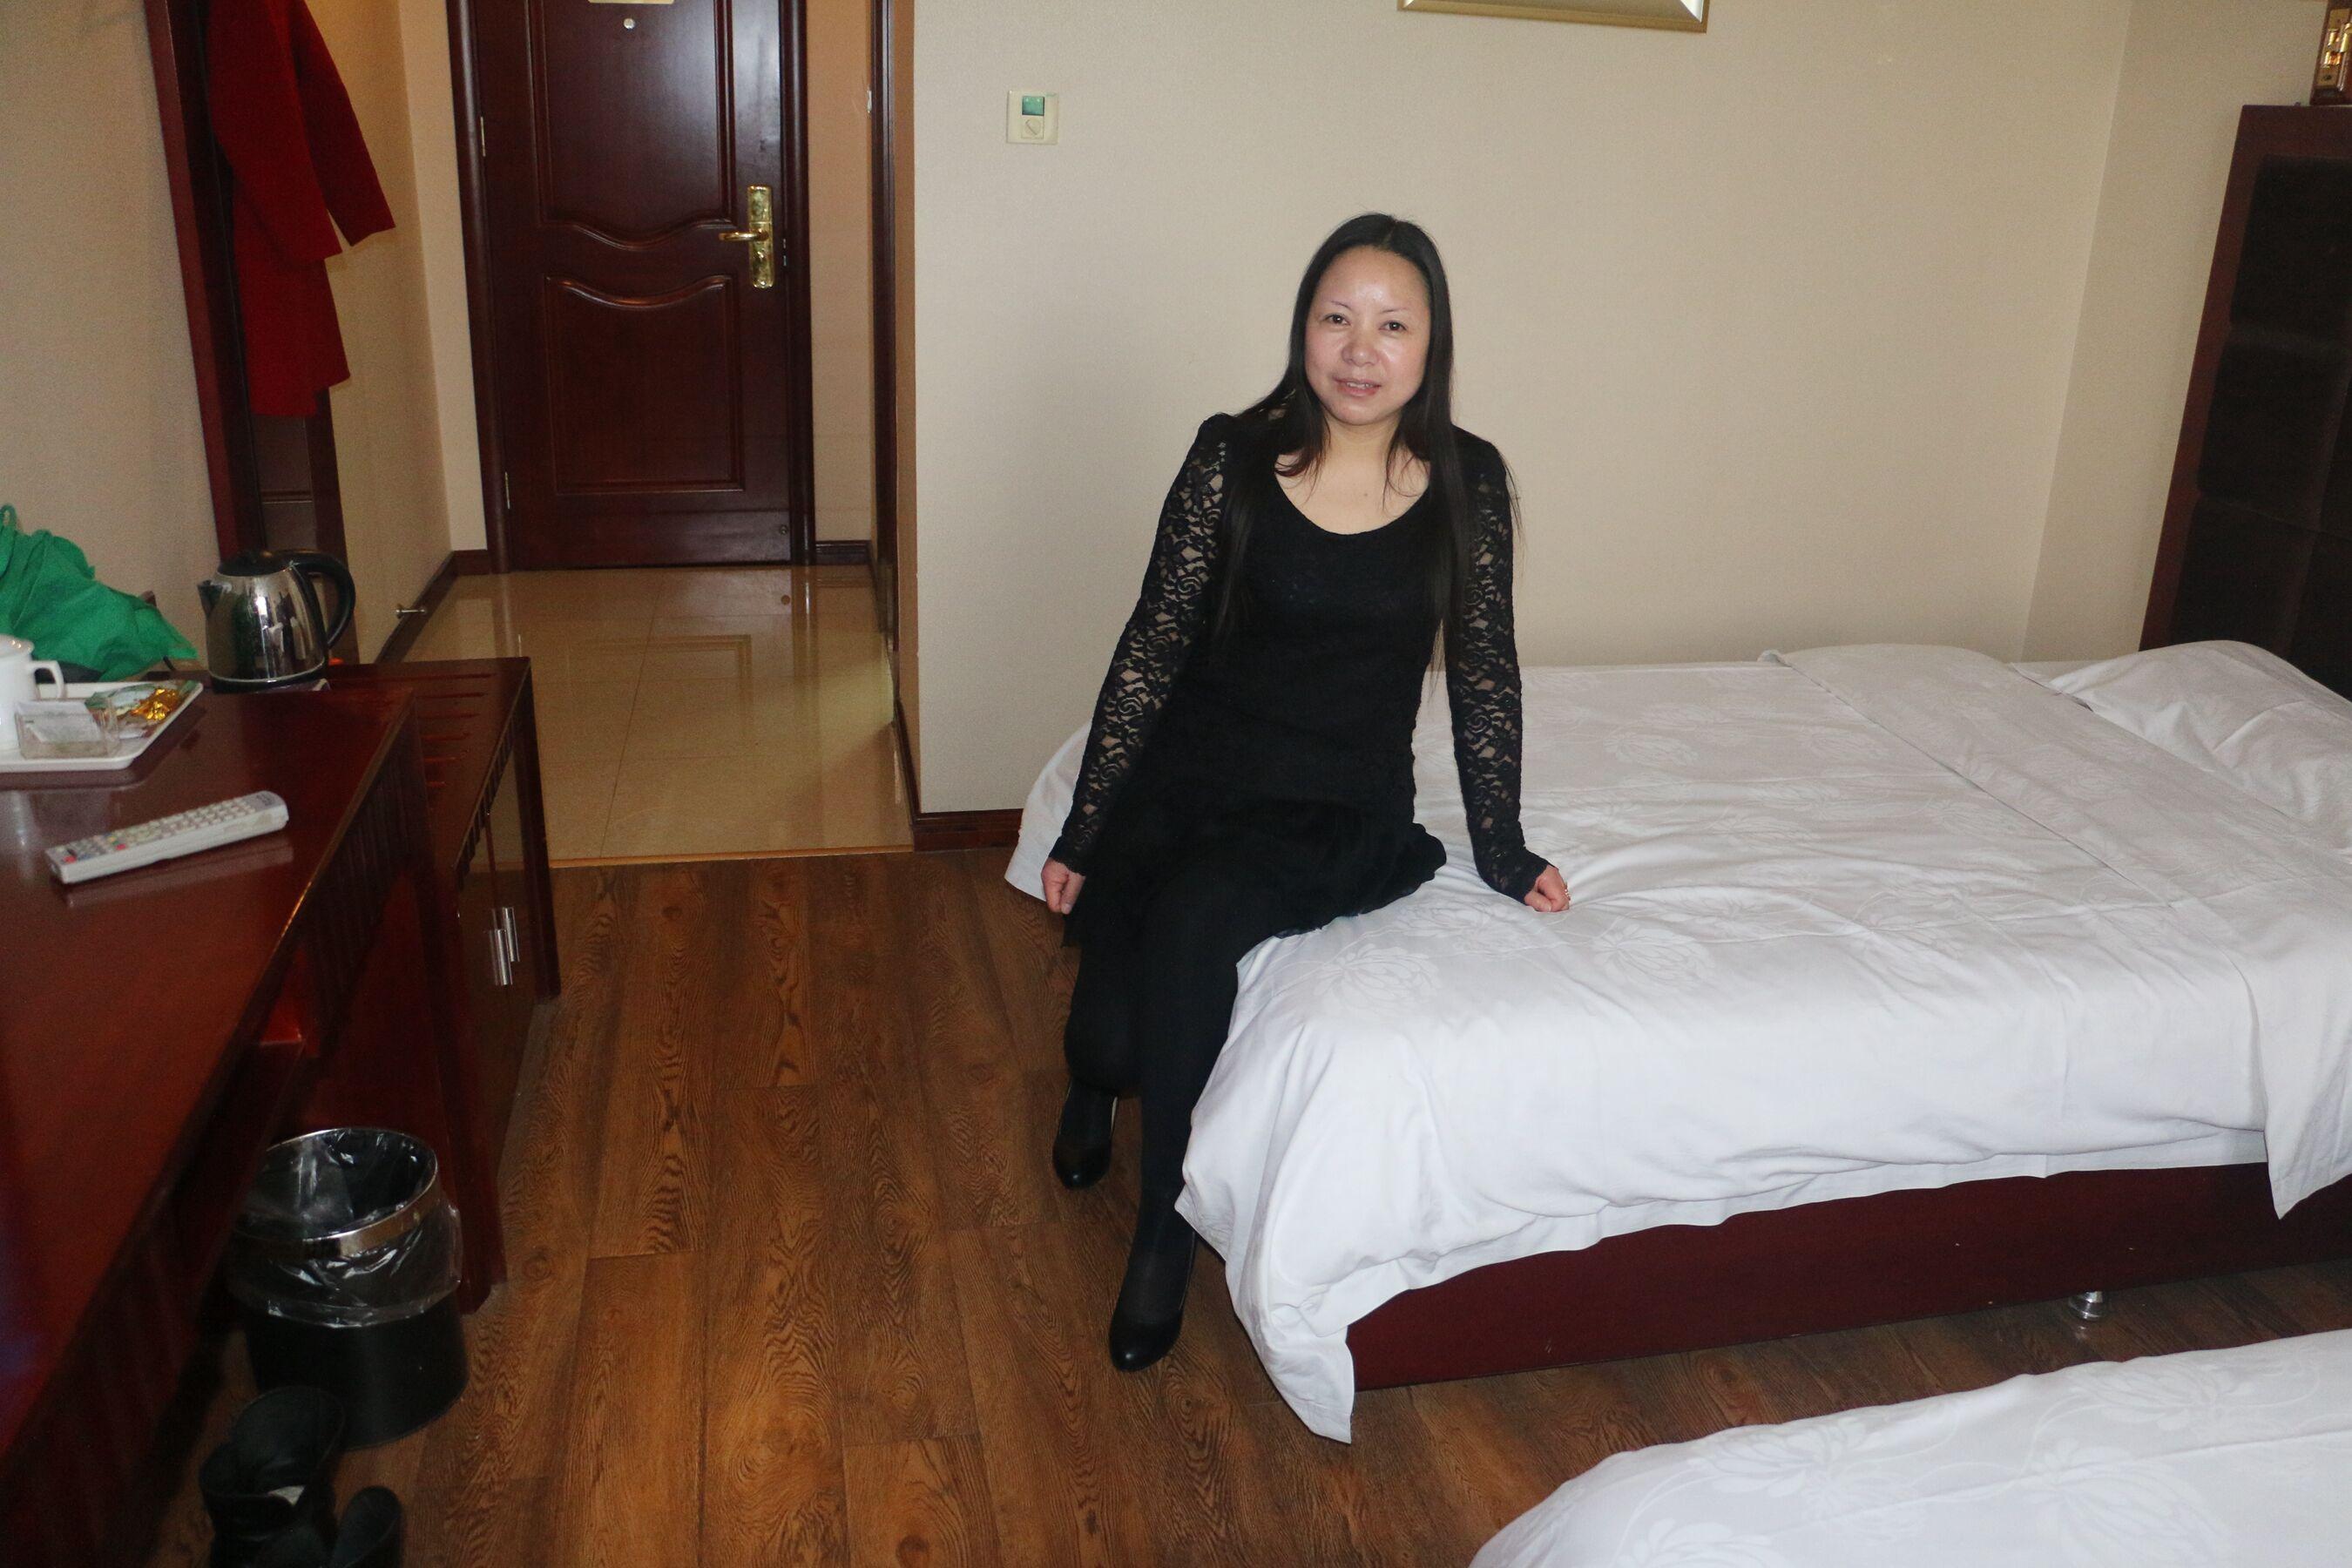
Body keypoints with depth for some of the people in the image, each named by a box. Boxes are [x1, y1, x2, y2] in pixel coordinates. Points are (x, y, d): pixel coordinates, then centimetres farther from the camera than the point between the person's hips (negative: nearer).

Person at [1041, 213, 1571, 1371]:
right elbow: (1150, 647, -3)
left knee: (1196, 913, -33)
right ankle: (1095, 1075, 26)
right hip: (1184, 778, 1)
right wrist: (1082, 830, -1)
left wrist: (1501, 847, 5)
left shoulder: (1469, 483, -2)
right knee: (1111, 1040, -18)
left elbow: (1482, 673, 5)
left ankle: (1164, 1230, -12)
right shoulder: (1232, 458, -6)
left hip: (1339, 816, 0)